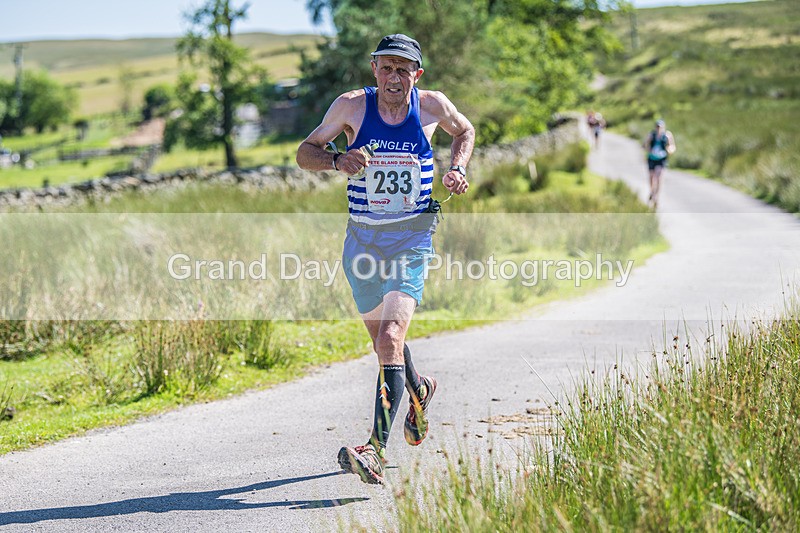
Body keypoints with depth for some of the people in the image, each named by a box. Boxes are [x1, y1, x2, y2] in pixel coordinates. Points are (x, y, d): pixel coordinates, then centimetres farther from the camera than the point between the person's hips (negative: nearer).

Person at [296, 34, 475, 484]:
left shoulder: (432, 106, -3)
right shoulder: (352, 106, -5)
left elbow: (465, 131, 20)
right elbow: (306, 151, 2)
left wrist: (458, 168, 1)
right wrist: (337, 161, -18)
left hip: (413, 237, -3)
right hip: (363, 238, 3)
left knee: (389, 338, -21)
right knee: (382, 338, 19)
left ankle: (377, 450, -25)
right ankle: (418, 390, 52)